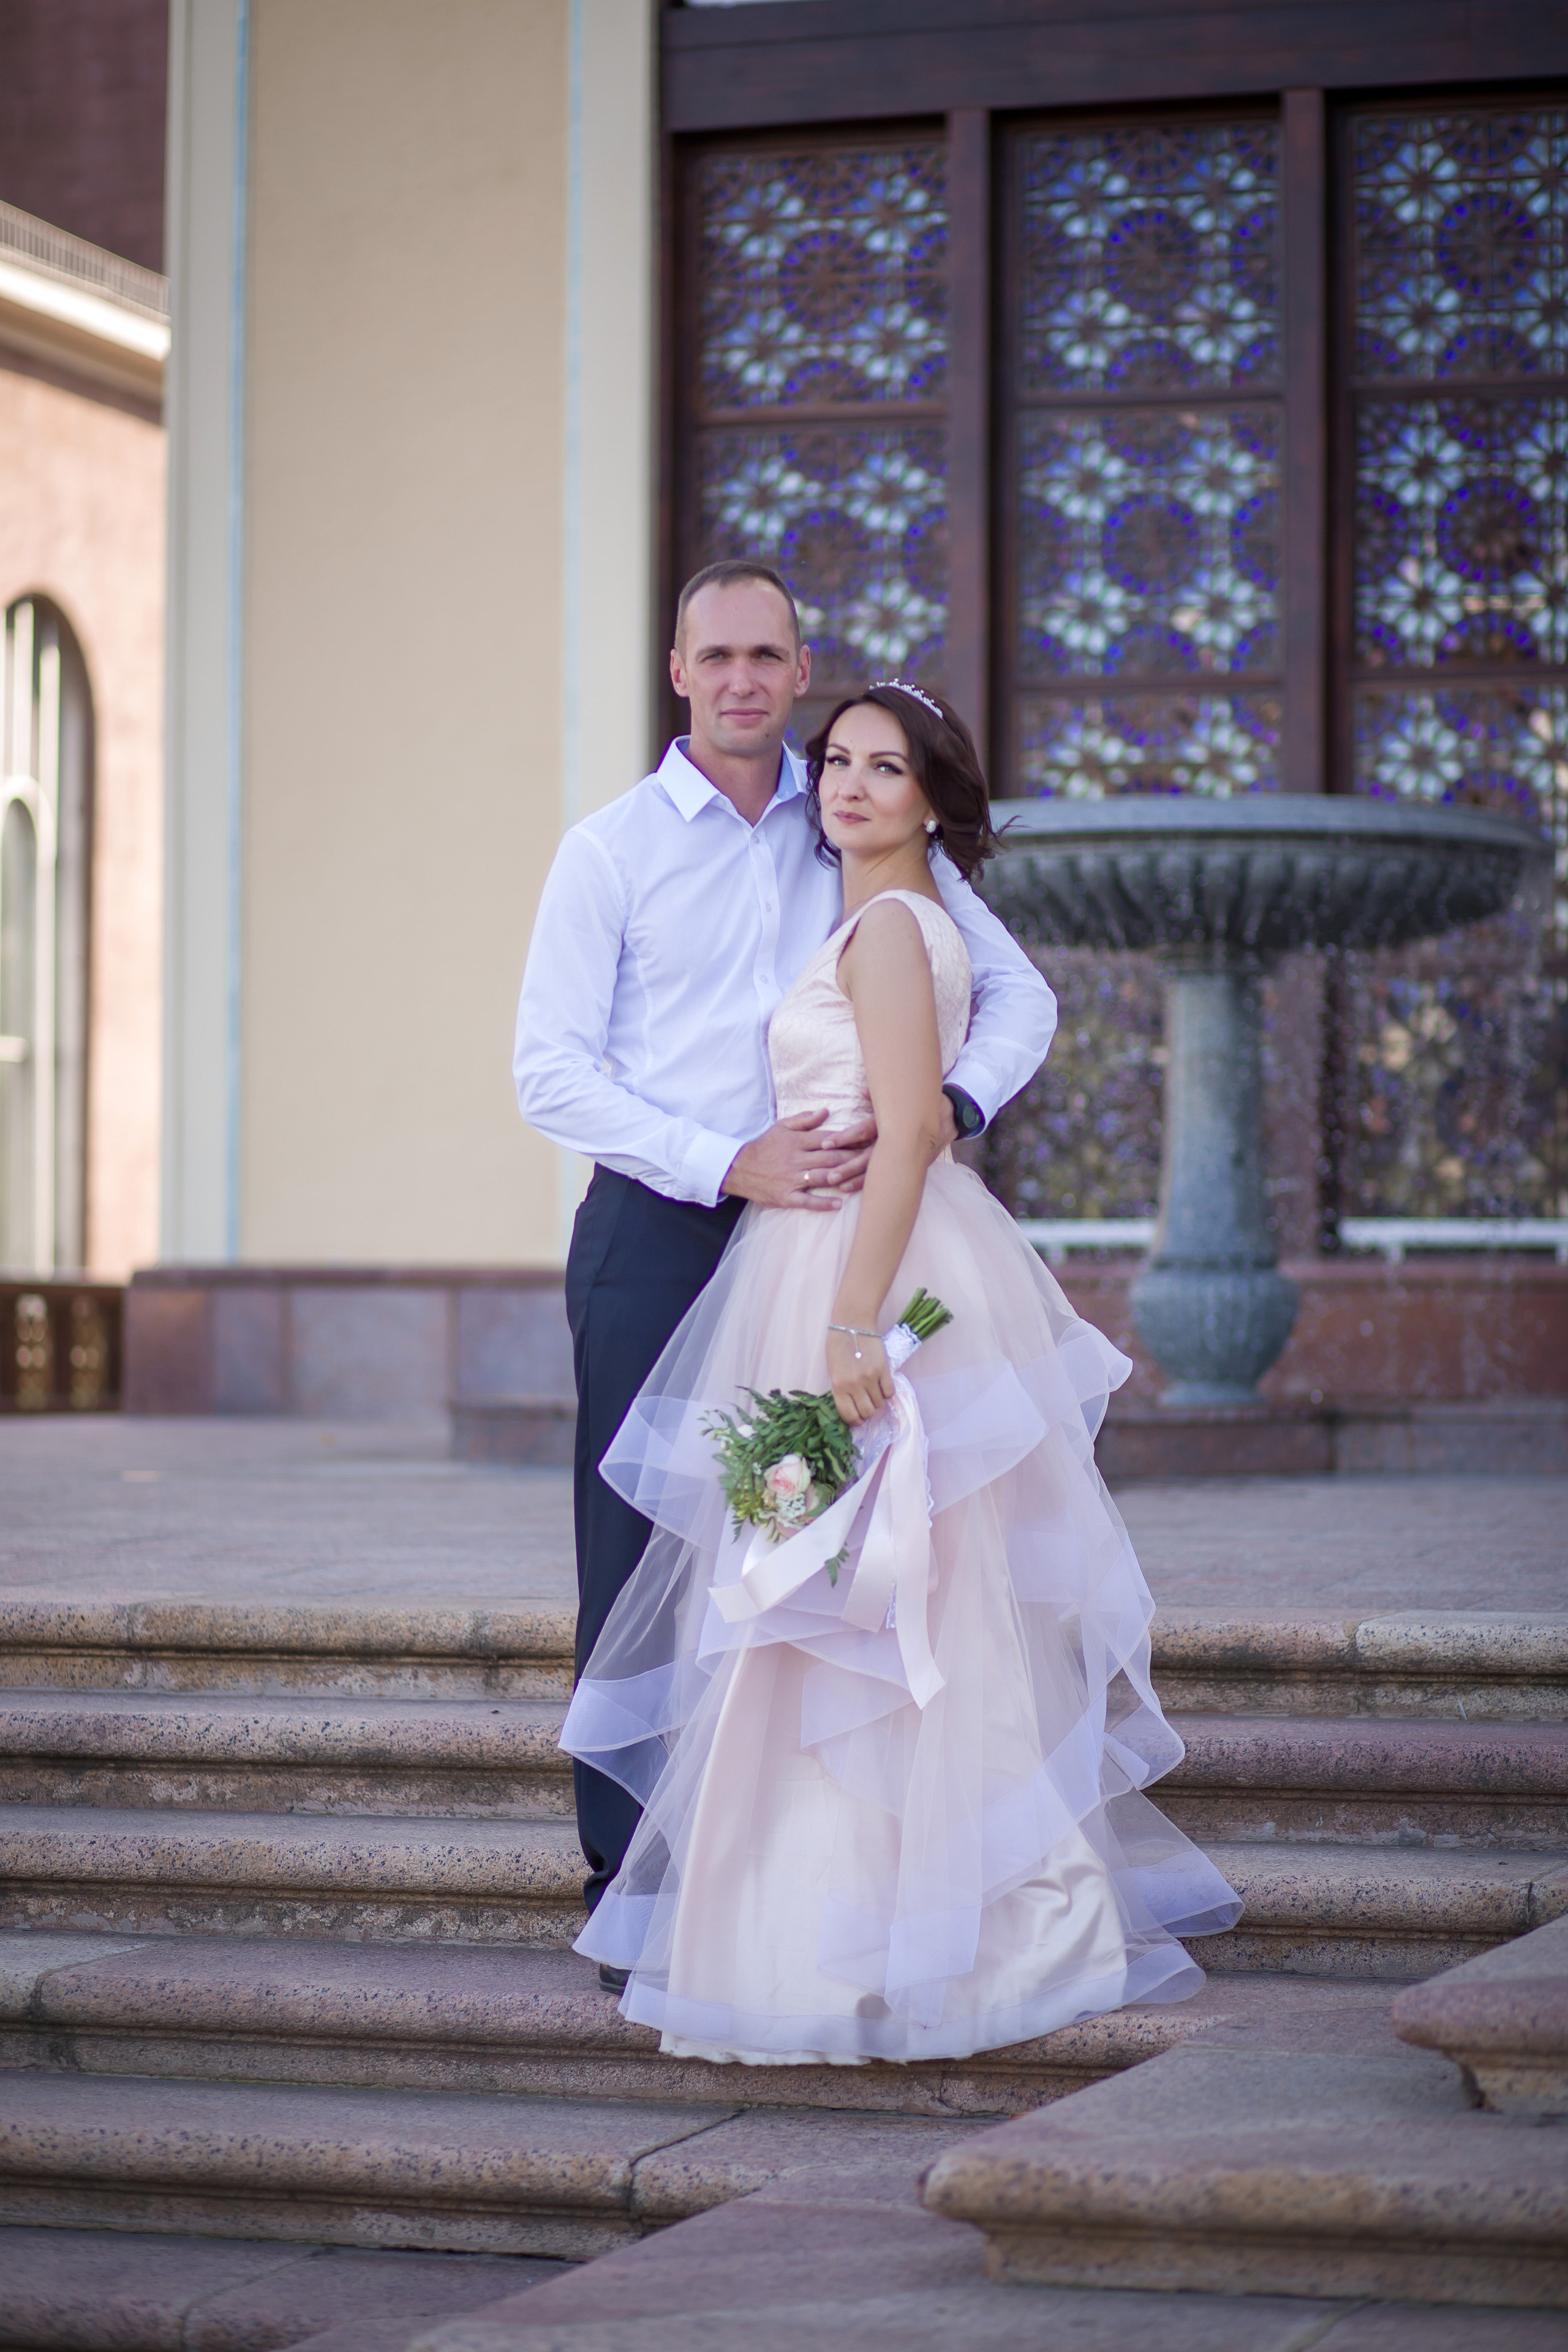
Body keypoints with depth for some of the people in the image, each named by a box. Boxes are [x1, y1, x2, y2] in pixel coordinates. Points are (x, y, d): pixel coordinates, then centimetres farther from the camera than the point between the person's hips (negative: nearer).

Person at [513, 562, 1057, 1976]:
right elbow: (551, 1072, -4)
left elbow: (1018, 992, 11)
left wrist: (953, 1103, -10)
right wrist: (726, 1165, -15)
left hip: (820, 1234, 3)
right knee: (643, 1562, -2)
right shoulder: (610, 850, 2)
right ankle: (633, 1888, 5)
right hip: (657, 1233, -2)